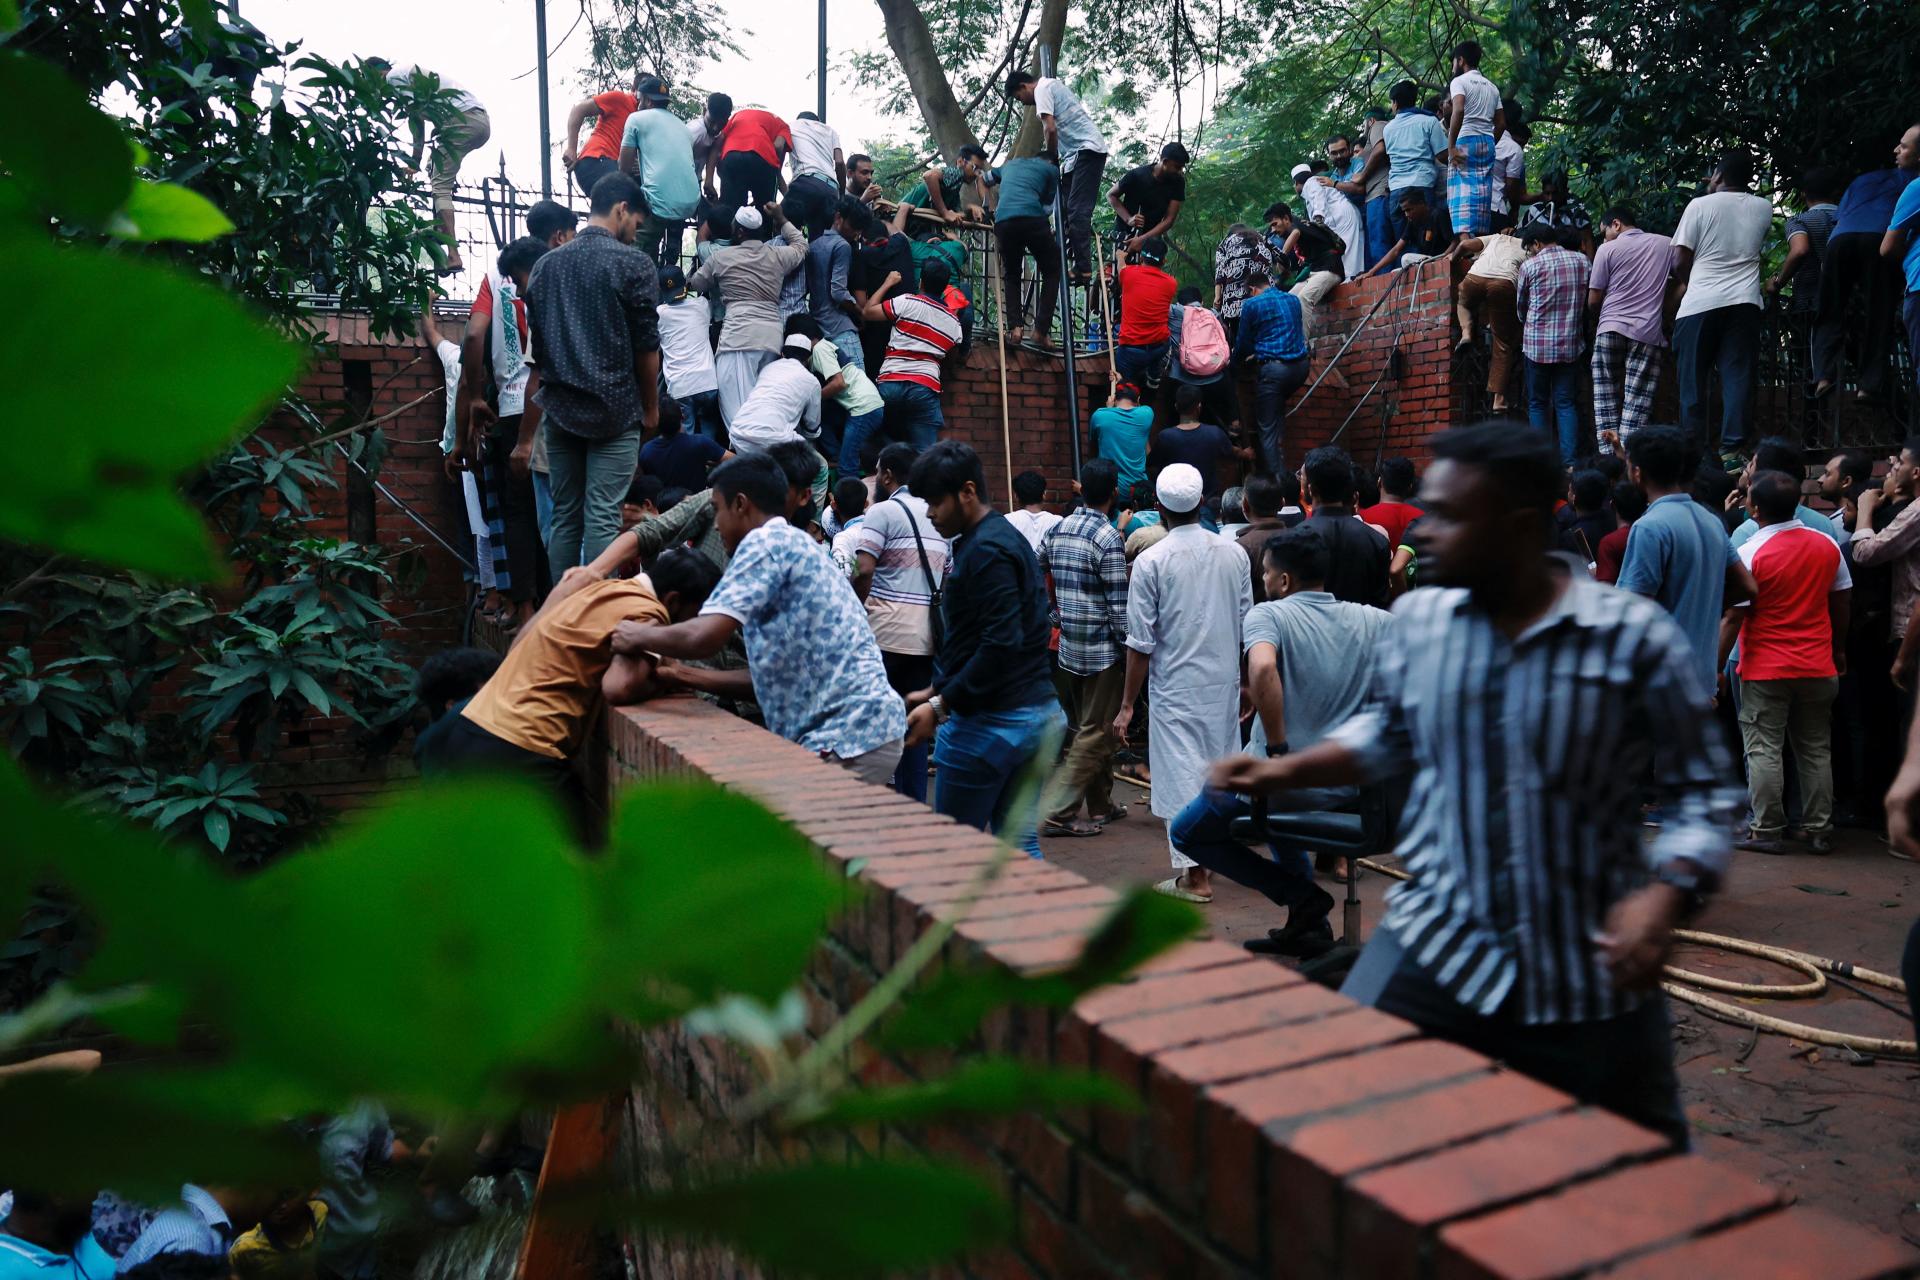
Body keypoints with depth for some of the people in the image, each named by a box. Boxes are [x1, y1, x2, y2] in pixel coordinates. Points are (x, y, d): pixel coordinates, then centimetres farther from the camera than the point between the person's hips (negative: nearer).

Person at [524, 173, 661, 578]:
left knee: (564, 518, 9)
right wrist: (650, 407, 8)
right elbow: (646, 346, -4)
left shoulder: (544, 265, 12)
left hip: (560, 409, 5)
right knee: (602, 519, -6)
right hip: (614, 410, -5)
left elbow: (536, 345, 13)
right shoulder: (633, 264, -5)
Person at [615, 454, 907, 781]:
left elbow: (705, 636, -20)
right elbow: (773, 675, 24)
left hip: (849, 738, -10)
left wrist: (641, 636, 0)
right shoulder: (798, 546, 22)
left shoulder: (767, 540, -8)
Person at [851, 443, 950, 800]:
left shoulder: (883, 511, -6)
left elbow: (863, 571, -16)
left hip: (886, 633, -6)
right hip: (927, 636, 6)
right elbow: (950, 577, 17)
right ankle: (913, 803, 13)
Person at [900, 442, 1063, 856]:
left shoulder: (986, 551, -15)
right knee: (1020, 846, 12)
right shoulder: (1007, 538, 17)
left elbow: (1002, 644, -24)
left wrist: (942, 705, -19)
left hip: (990, 722, -10)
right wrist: (936, 690, 18)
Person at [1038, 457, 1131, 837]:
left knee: (1092, 728, 18)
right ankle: (1057, 813, -3)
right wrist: (1131, 649, -9)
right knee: (1094, 734, 0)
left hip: (1069, 646, 7)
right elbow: (1119, 606, -16)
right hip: (1103, 649, -7)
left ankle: (1101, 806, 29)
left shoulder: (1057, 530, 6)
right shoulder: (1108, 539, -15)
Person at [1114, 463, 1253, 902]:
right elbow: (1247, 623, 8)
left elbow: (1141, 643, -10)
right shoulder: (1234, 553, 1)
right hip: (1225, 681, 5)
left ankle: (1194, 874, 5)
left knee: (1182, 775, 2)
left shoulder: (1151, 561, -11)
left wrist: (1128, 705, -4)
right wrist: (1248, 682, 21)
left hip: (1176, 687, -4)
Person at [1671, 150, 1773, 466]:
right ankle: (1731, 450, -6)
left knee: (1693, 381, 3)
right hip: (1745, 303, 3)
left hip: (1700, 303, -3)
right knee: (1738, 378, 0)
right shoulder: (1763, 208, 11)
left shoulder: (1700, 205, 0)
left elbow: (1679, 262, -3)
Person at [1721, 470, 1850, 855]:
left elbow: (1733, 618, -14)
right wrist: (1838, 650, 24)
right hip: (1819, 668, 5)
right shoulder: (1827, 546, 2)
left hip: (1766, 671, -5)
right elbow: (1841, 603, 11)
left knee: (1764, 751, 2)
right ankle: (1819, 831, 17)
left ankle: (1767, 831, 3)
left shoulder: (1749, 554, -14)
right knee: (1816, 751, 12)